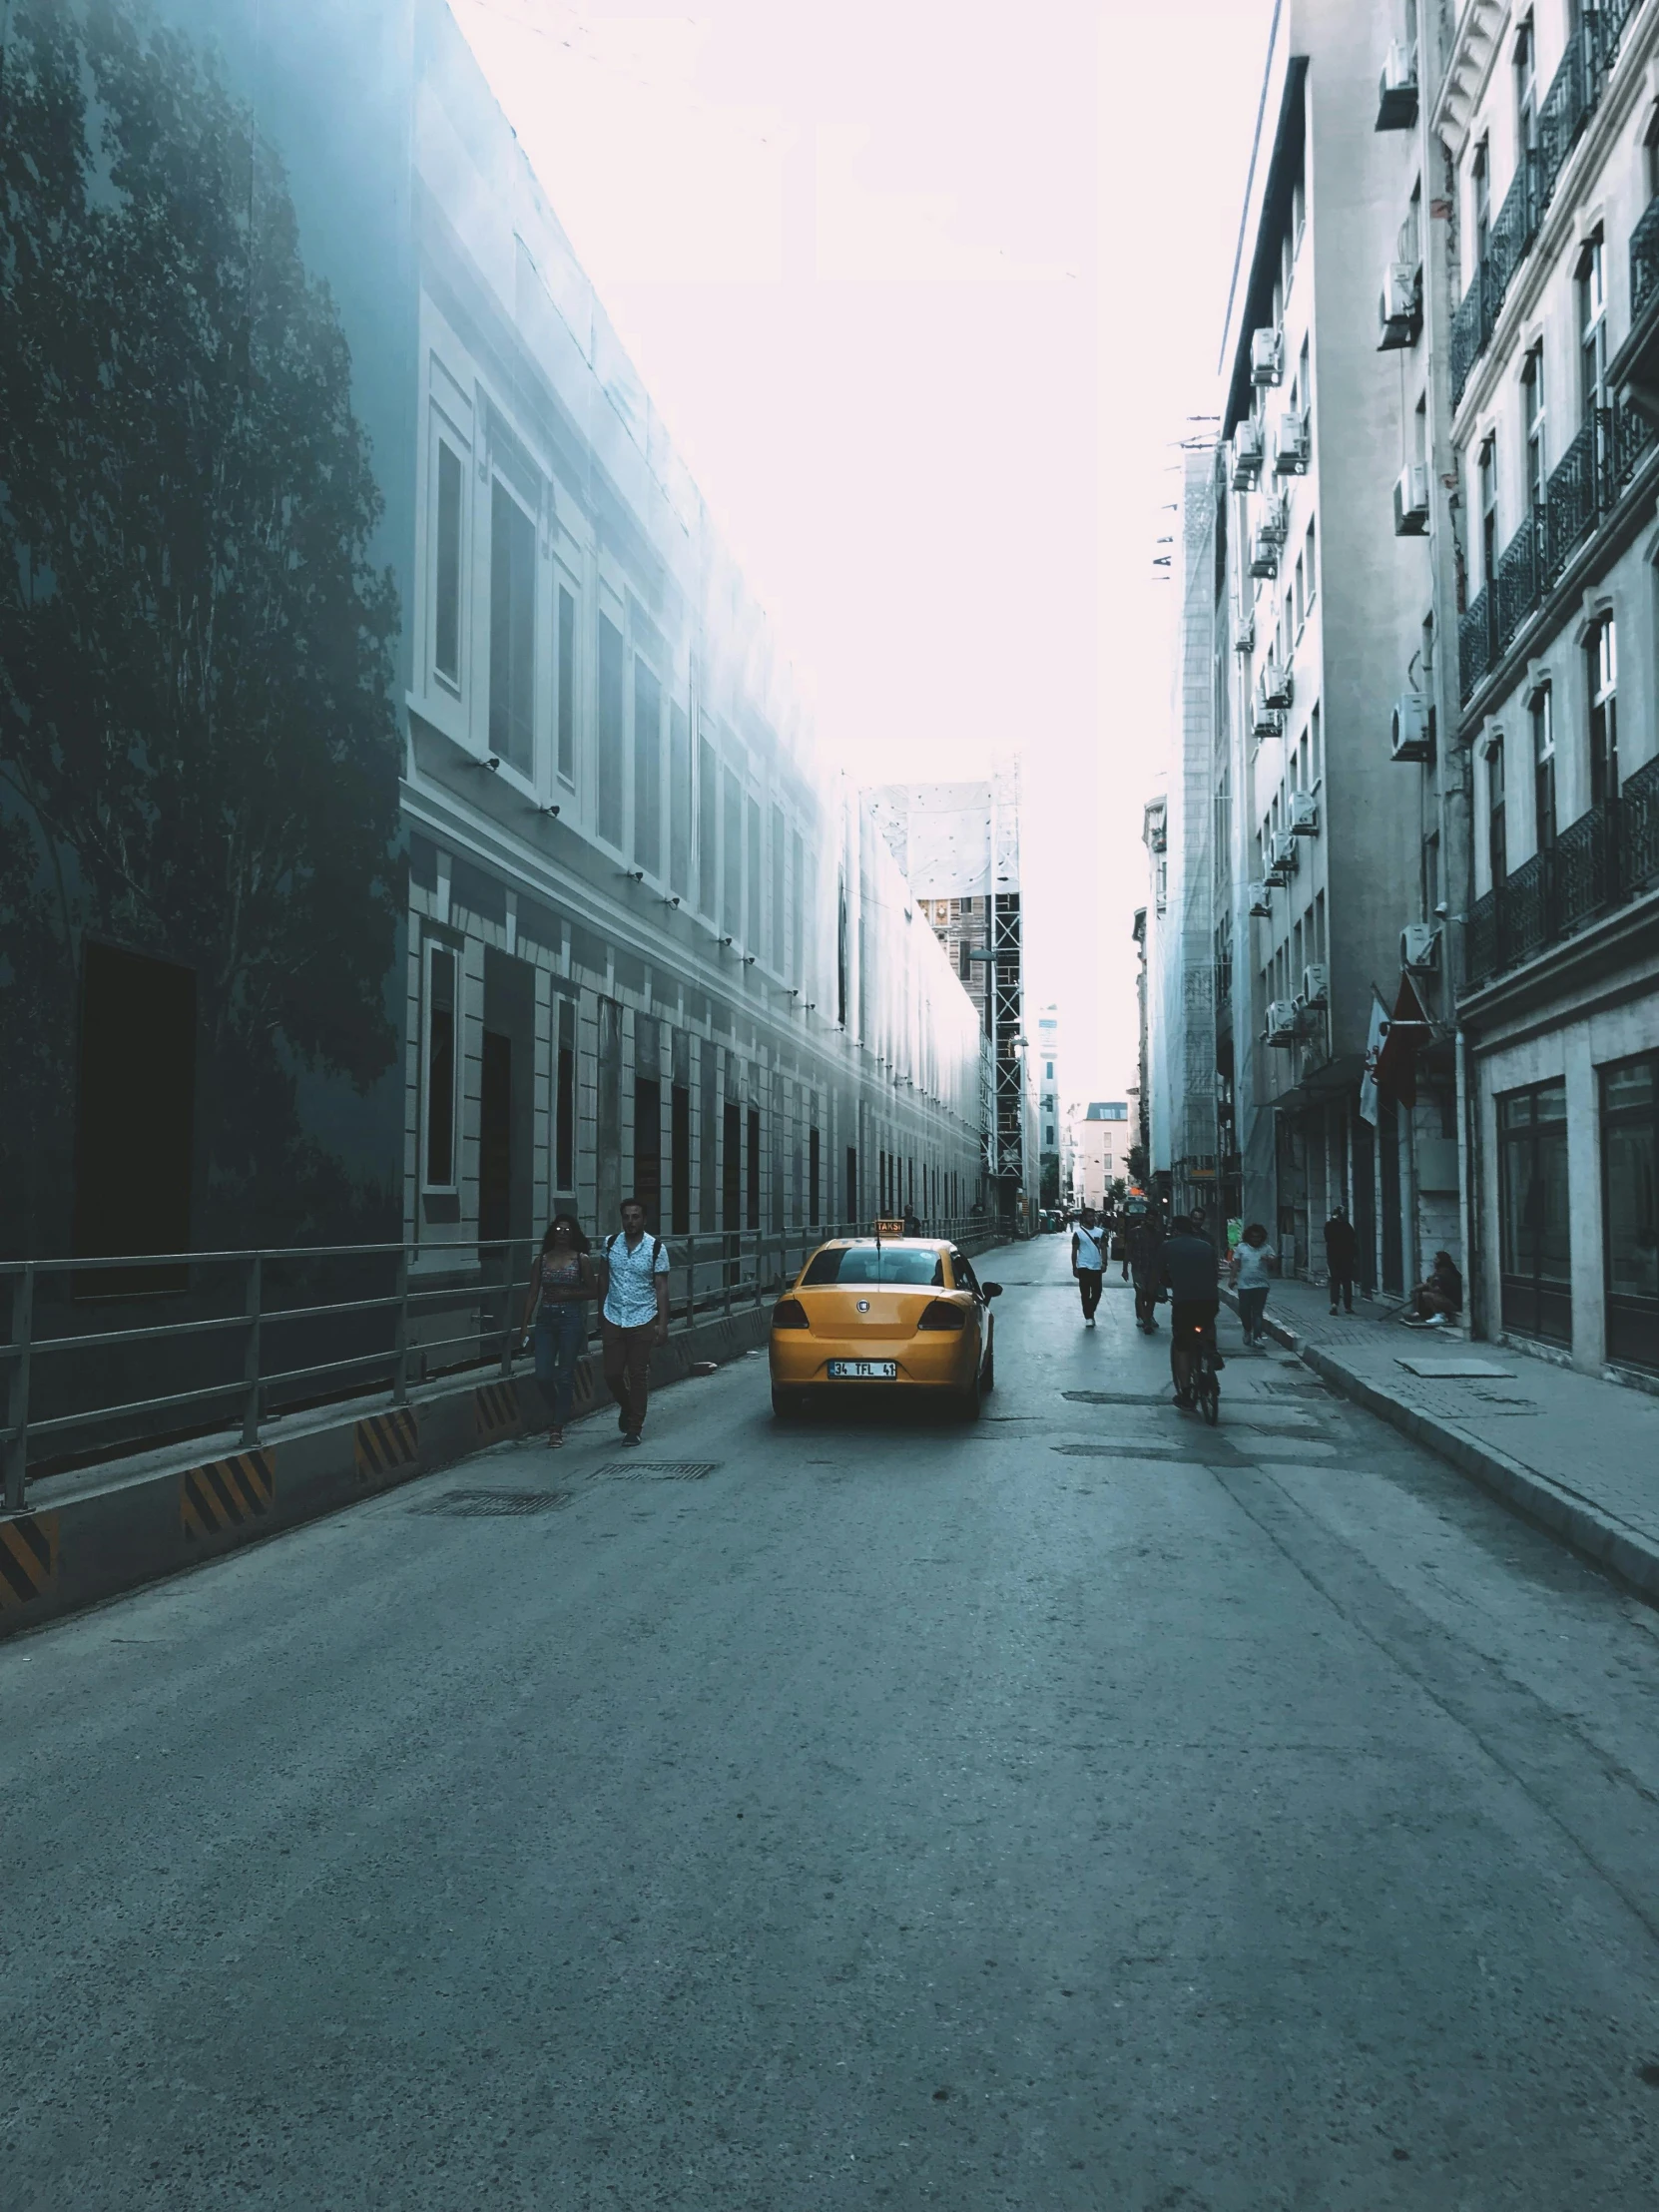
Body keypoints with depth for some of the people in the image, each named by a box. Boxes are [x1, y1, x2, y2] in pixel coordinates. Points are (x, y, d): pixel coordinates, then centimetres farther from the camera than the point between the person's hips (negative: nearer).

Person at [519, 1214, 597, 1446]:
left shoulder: (581, 1260, 1)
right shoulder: (542, 1259, 7)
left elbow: (592, 1290, 3)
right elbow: (533, 1294, 7)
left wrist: (568, 1294, -12)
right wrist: (525, 1325, 3)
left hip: (571, 1319, -2)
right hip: (545, 1320, 3)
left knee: (565, 1375, 2)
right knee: (542, 1376, -1)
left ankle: (559, 1427, 11)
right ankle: (558, 1414, 25)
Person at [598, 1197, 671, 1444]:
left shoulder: (656, 1248, -6)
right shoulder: (610, 1243, 2)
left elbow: (661, 1288, -5)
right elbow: (603, 1280, 13)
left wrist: (663, 1324, -9)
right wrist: (601, 1313, 14)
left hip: (642, 1321, -2)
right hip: (613, 1320, 3)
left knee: (638, 1375, 1)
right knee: (612, 1373, 4)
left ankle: (634, 1428, 13)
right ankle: (626, 1407, 35)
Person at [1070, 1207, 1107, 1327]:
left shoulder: (1100, 1232, 6)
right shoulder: (1078, 1233, -3)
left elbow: (1103, 1248, 8)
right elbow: (1074, 1251, -1)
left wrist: (1104, 1263, -6)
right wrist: (1074, 1268, -4)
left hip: (1097, 1267, 3)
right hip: (1083, 1267, -3)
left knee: (1097, 1293, 6)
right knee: (1085, 1293, -2)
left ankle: (1090, 1313, 26)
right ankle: (1088, 1317, 4)